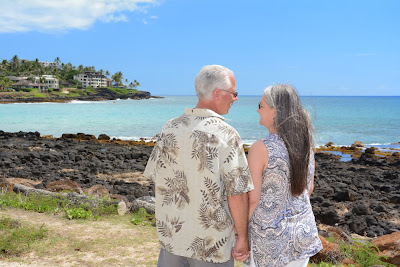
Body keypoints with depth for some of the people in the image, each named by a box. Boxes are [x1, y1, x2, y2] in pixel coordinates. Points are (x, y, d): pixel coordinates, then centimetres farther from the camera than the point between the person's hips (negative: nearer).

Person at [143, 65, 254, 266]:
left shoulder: (169, 128, -2)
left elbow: (156, 180, 6)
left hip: (171, 236, 5)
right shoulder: (226, 135, -17)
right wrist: (242, 237, -4)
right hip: (212, 244, -4)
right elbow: (237, 193, -17)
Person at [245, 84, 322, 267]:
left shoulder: (261, 149, -20)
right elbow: (309, 188, 10)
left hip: (269, 235, -6)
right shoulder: (305, 144, -1)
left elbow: (252, 200, -19)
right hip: (303, 230, 6)